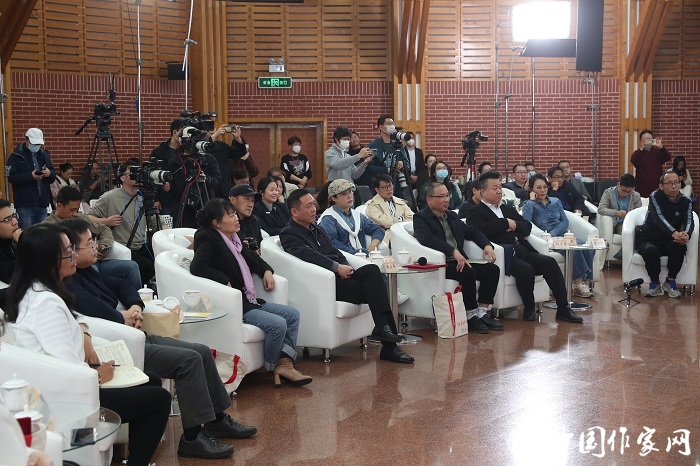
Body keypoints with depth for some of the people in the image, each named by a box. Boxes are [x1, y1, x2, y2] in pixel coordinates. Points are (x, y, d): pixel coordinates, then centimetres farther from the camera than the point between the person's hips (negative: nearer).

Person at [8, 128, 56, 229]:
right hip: (25, 205, -5)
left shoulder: (44, 155, 15)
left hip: (43, 203, 5)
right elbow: (11, 177, -12)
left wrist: (49, 174, -8)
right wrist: (31, 176, -23)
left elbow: (53, 177, 16)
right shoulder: (16, 156, -2)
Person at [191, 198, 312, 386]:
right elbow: (197, 266, -27)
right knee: (278, 324, -22)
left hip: (249, 301, 10)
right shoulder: (208, 239, -10)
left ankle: (285, 363, -5)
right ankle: (273, 369, 0)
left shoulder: (233, 238, 15)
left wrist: (266, 270, 12)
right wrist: (225, 282, -26)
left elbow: (252, 258, 31)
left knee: (292, 314, 3)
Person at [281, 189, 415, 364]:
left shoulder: (317, 229, 26)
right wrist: (337, 267, -25)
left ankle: (383, 328, -23)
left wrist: (346, 267, 0)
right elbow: (309, 255, -17)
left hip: (340, 276, 7)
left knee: (372, 270, -21)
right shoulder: (289, 235, 0)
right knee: (374, 289, -23)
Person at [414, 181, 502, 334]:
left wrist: (487, 245, 6)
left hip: (459, 261, 8)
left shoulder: (452, 216, 23)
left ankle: (482, 313, -9)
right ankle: (471, 317, -21)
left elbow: (472, 232, 28)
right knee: (468, 272, -32)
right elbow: (427, 239, -21)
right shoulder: (421, 218, -2)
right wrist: (453, 251, -32)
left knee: (492, 269, -10)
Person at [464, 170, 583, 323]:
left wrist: (514, 225, -1)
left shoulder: (508, 209, 28)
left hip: (521, 250, 7)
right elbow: (480, 229, -16)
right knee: (526, 269, -32)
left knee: (550, 262, -16)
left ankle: (563, 309, -11)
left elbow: (527, 227, 21)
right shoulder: (475, 212, 5)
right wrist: (506, 223, -8)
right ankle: (529, 309, -9)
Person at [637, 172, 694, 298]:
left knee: (680, 246, -32)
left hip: (670, 241, 3)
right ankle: (654, 283, -9)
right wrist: (674, 233, -43)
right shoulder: (655, 196, -8)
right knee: (651, 251, -37)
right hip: (648, 239, -2)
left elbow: (689, 221, -12)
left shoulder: (686, 202, 3)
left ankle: (670, 281, -10)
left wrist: (686, 234, -39)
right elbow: (659, 217, -24)